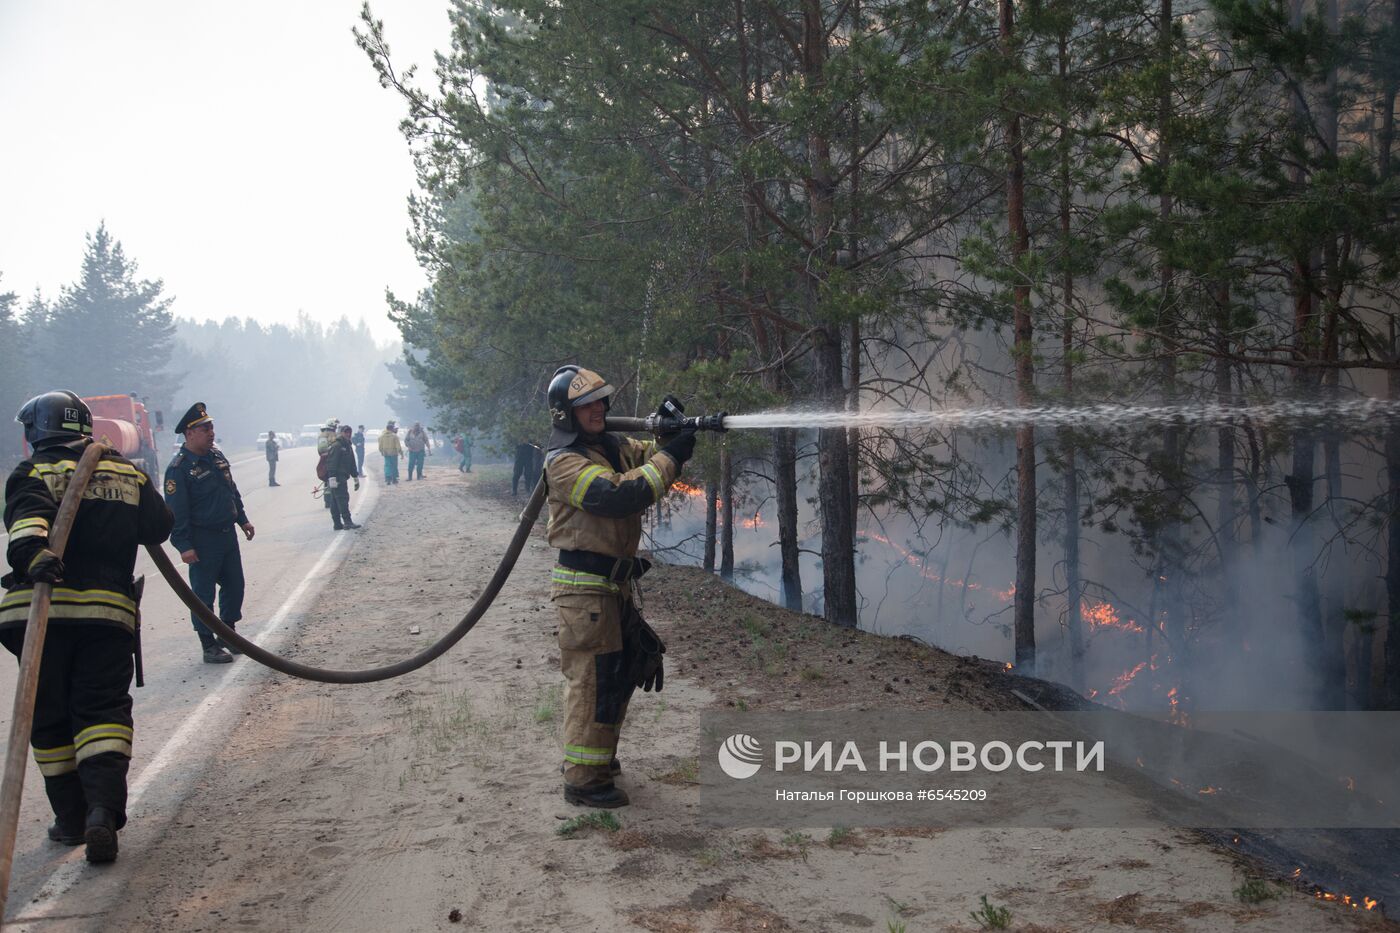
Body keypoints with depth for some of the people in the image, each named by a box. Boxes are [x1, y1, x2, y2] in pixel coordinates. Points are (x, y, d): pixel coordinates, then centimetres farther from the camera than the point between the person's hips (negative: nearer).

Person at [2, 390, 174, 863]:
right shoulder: (127, 473, 12)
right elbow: (160, 527, 13)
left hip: (42, 611, -1)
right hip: (109, 611, 2)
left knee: (50, 717, 12)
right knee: (103, 711, 2)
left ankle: (71, 816, 18)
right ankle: (103, 809, -19)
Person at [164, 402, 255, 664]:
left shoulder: (217, 456, 8)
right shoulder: (179, 468, -17)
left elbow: (232, 491, 20)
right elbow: (175, 511, -18)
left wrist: (242, 519, 19)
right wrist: (183, 546, -20)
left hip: (228, 534, 8)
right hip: (202, 541, -8)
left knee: (234, 586, 15)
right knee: (203, 593, 2)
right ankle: (209, 646, 10)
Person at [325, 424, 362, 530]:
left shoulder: (348, 446, 20)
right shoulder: (336, 446, -11)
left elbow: (352, 464, 27)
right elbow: (332, 463, -18)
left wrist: (356, 478, 27)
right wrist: (332, 478, -25)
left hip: (343, 477, 10)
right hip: (337, 478, -10)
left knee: (335, 502, 11)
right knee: (343, 499, -14)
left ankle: (337, 524, 12)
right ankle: (347, 522, -18)